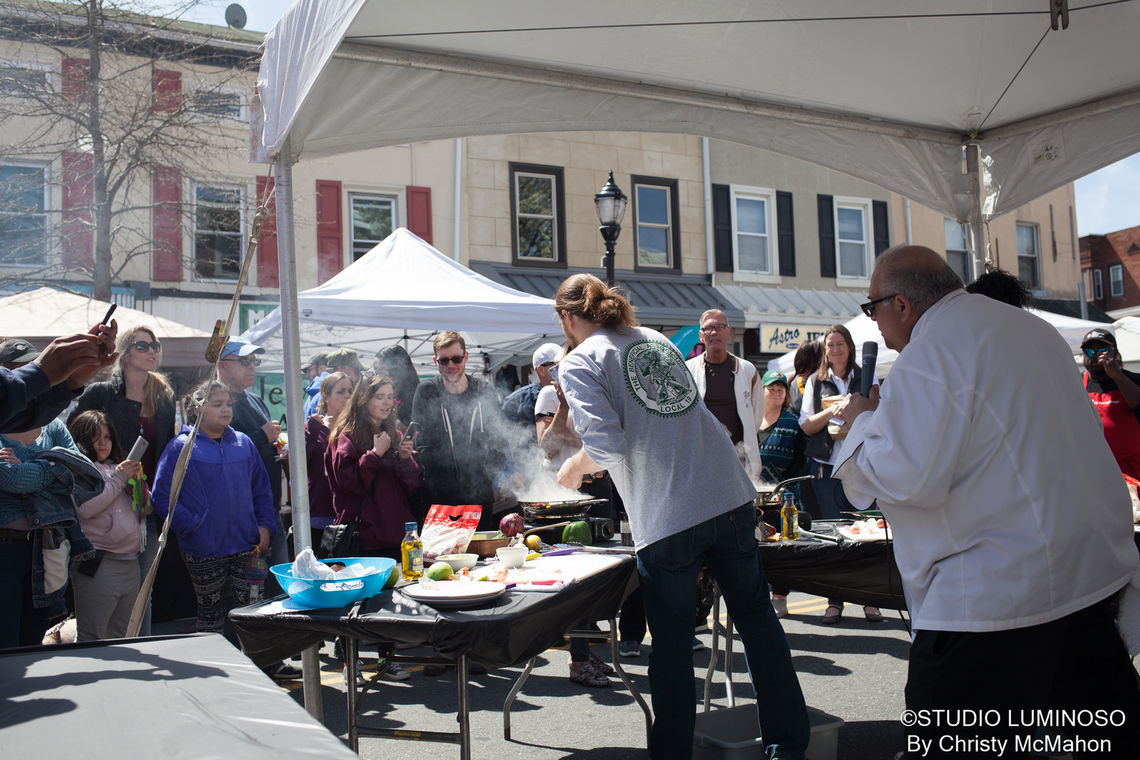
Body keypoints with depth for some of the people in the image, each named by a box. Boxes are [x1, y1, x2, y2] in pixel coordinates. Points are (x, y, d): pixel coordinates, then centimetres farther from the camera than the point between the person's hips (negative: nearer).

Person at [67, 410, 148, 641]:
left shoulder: (118, 468, 20)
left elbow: (147, 508, 19)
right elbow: (85, 508, -18)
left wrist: (138, 483, 2)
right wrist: (118, 480, -12)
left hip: (130, 564, 7)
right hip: (99, 565, -7)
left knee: (120, 637, 14)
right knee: (91, 639, -5)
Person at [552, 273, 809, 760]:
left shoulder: (578, 362, -1)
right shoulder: (656, 339, 19)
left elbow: (606, 442, -14)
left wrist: (575, 468, 6)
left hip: (666, 519, -6)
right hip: (730, 496, 6)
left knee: (672, 643, 6)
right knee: (755, 616, 16)